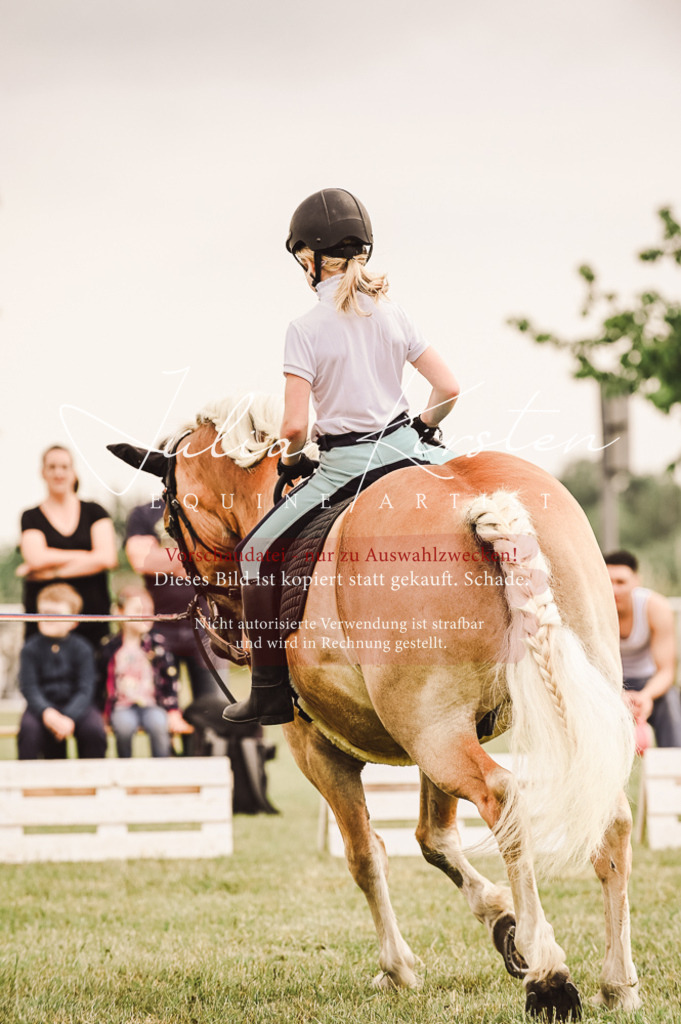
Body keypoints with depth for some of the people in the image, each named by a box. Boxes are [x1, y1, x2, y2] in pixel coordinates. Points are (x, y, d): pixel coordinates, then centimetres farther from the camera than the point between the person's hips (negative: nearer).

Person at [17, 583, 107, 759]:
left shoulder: (82, 649, -2)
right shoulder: (31, 648, 0)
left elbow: (85, 690, -9)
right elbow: (29, 688, -8)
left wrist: (69, 717, -26)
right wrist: (46, 712, -28)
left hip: (75, 705, 0)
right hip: (42, 706, 0)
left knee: (93, 728, -29)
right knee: (29, 727, -32)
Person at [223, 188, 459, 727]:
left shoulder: (307, 328, -12)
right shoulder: (393, 313, 1)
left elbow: (294, 426, -16)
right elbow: (449, 388, 2)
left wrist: (291, 459, 5)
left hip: (344, 466, -4)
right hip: (405, 453, 4)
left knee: (258, 553, 11)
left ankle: (272, 692, 7)